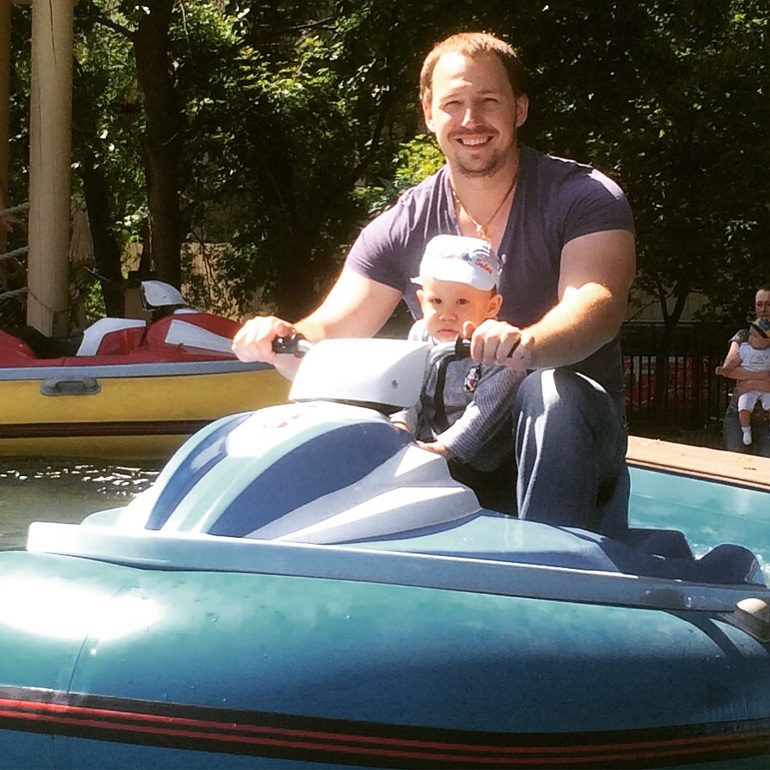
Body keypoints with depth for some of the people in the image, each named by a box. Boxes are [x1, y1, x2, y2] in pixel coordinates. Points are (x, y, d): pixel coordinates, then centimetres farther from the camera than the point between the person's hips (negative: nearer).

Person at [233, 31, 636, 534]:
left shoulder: (586, 197, -7)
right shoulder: (400, 228, 3)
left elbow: (598, 304, -26)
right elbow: (330, 336, -2)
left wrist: (527, 344, -49)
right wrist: (284, 340, -28)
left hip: (569, 433, -3)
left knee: (552, 392, -36)